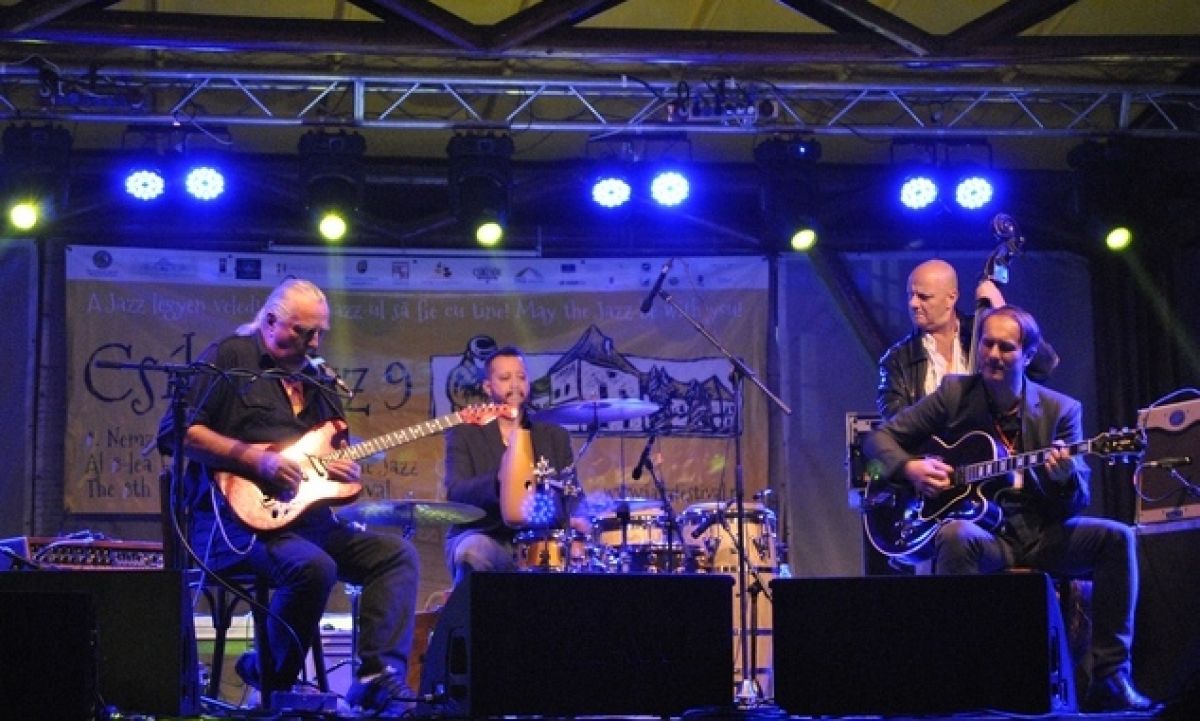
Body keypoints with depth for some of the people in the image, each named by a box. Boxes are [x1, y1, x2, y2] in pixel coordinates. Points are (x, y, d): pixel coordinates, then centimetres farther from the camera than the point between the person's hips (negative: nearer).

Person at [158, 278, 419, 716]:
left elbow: (333, 454, 25)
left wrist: (349, 471, 0)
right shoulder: (230, 357, -2)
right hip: (237, 516, -8)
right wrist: (255, 459, -19)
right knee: (314, 566, -33)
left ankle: (379, 676, -15)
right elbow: (176, 431, -13)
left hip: (306, 517, 8)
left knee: (397, 554, -6)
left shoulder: (316, 381, 20)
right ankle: (273, 686, -13)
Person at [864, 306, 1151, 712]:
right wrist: (911, 468, -14)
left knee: (1115, 537, -22)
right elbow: (880, 438, 7)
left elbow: (1076, 504, 0)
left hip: (1039, 535, 2)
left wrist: (1066, 476, -23)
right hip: (978, 532, -2)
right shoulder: (955, 395, 4)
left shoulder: (1061, 411, 4)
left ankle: (1109, 680, -18)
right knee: (956, 535, -36)